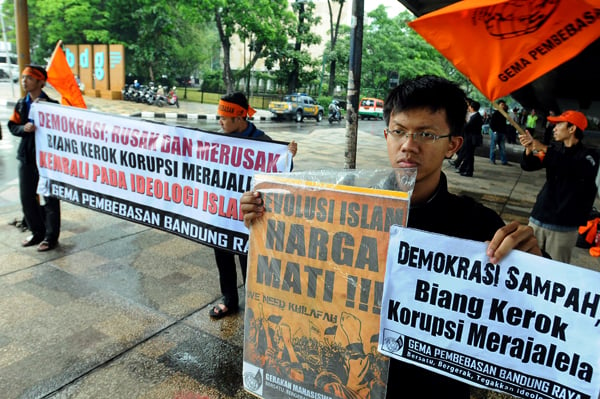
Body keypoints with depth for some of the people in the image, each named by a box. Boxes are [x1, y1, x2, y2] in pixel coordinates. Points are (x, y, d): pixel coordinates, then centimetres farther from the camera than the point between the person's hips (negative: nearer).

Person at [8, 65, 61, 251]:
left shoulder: (52, 104, -8)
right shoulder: (21, 104, 10)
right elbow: (12, 126, 10)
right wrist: (23, 128, -12)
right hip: (26, 157, 6)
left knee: (50, 198, 1)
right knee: (27, 197, 13)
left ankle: (51, 237, 13)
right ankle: (37, 232, 29)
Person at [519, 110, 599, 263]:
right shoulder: (555, 147, 7)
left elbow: (575, 170, -28)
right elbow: (528, 166, 2)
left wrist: (545, 150, -27)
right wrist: (529, 149, -18)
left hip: (564, 225, -4)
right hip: (539, 217, 4)